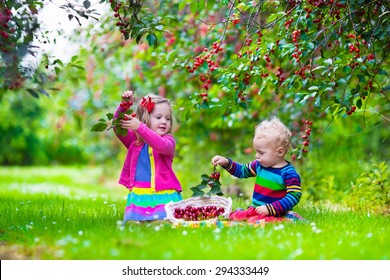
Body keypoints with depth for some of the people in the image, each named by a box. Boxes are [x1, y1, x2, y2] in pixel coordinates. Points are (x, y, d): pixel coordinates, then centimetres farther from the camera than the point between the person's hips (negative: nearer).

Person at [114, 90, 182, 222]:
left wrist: (140, 127, -31)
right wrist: (124, 105, -17)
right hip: (138, 195, 2)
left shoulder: (169, 140, 2)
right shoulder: (134, 139, 12)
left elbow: (162, 146, -21)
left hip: (164, 195, -2)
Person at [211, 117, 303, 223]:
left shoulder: (289, 173, -12)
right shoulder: (259, 165, 11)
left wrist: (269, 209, -22)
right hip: (255, 210, 8)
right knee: (234, 215, -17)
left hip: (276, 214, -8)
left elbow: (294, 197, -17)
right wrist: (226, 162, 13)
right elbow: (242, 171, 28)